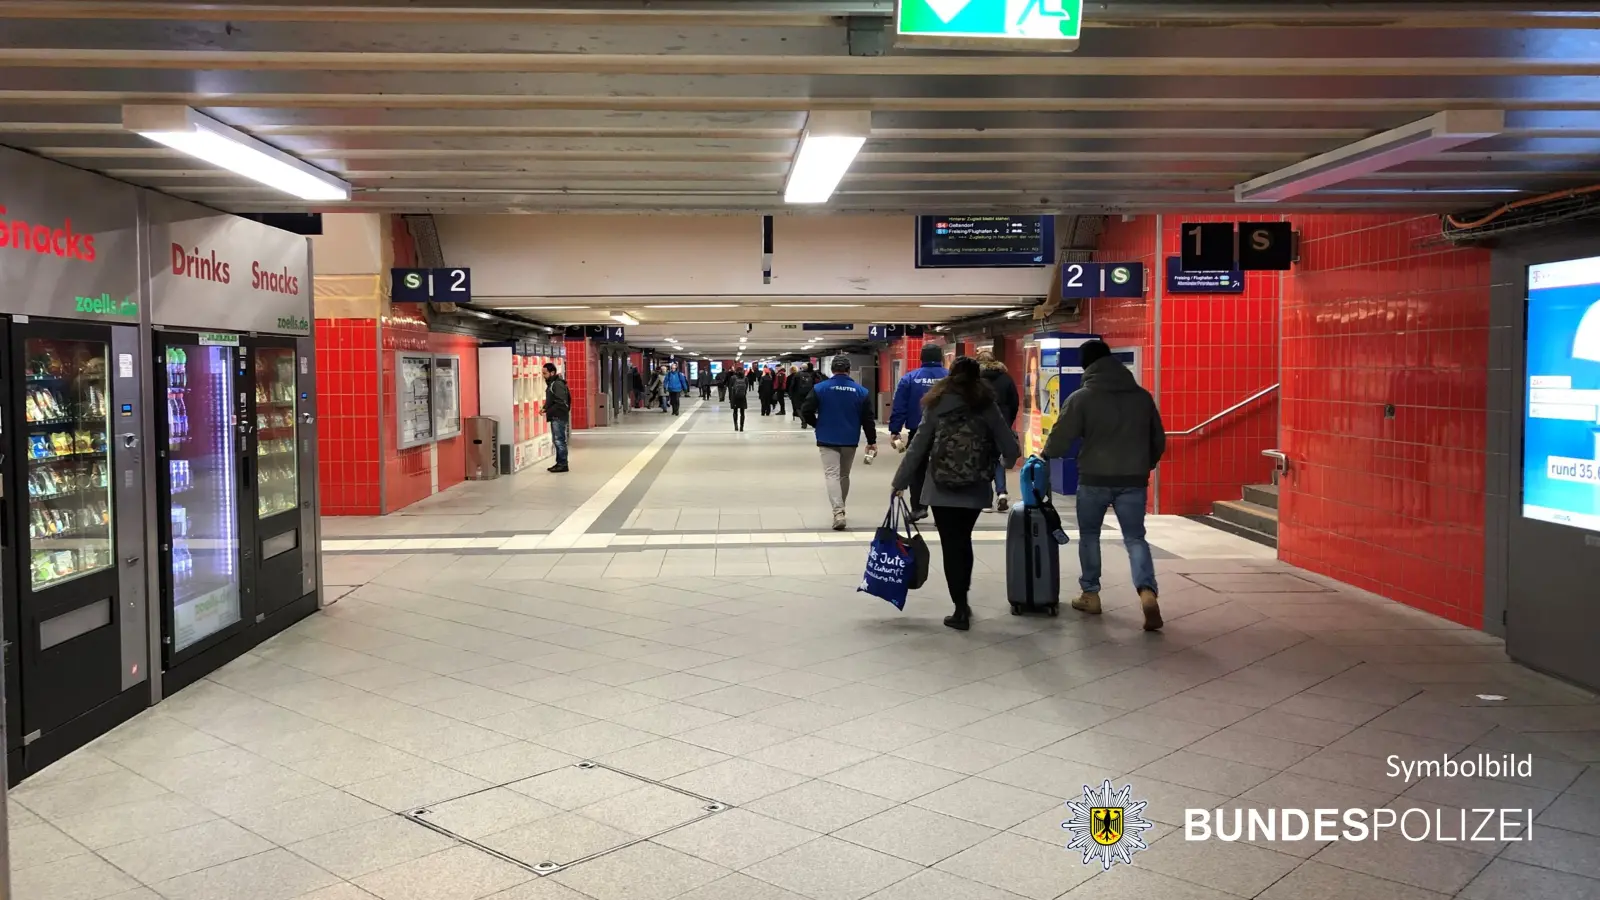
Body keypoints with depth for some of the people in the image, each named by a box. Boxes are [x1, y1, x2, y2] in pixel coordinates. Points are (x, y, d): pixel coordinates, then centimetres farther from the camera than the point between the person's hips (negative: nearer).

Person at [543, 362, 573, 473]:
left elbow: (561, 403, -22)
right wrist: (545, 408, 5)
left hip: (559, 417, -10)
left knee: (559, 441, -7)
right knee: (556, 441, 15)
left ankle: (562, 464, -3)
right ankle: (559, 463, 22)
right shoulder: (551, 384, 16)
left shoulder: (558, 384, -15)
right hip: (555, 418, 10)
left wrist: (548, 411, -19)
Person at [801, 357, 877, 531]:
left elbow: (806, 412, -6)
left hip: (827, 439, -3)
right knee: (844, 475, 18)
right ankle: (840, 509, 31)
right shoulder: (861, 391, 0)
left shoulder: (820, 388, -6)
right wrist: (872, 441, 8)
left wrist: (818, 425, 12)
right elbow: (868, 419, 0)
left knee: (832, 474, -5)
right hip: (850, 440, 3)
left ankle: (838, 512, -22)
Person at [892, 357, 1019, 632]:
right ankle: (962, 601, 27)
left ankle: (961, 610, 5)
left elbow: (917, 448, -1)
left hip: (941, 491, -1)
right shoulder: (987, 406, -1)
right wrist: (1006, 461, 22)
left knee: (951, 546, 4)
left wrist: (899, 482, 9)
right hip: (975, 491, 1)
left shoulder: (936, 406, -1)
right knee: (963, 541, 20)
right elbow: (1011, 449, -2)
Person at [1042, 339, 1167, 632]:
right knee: (1135, 537, 7)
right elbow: (1159, 441, 13)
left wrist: (1046, 454, 14)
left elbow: (1060, 439, -5)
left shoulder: (1081, 398, -5)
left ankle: (1090, 594, 22)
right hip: (1133, 481, 3)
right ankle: (1147, 592, -14)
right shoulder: (1142, 396, 7)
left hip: (1094, 479, -2)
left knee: (1089, 535, 17)